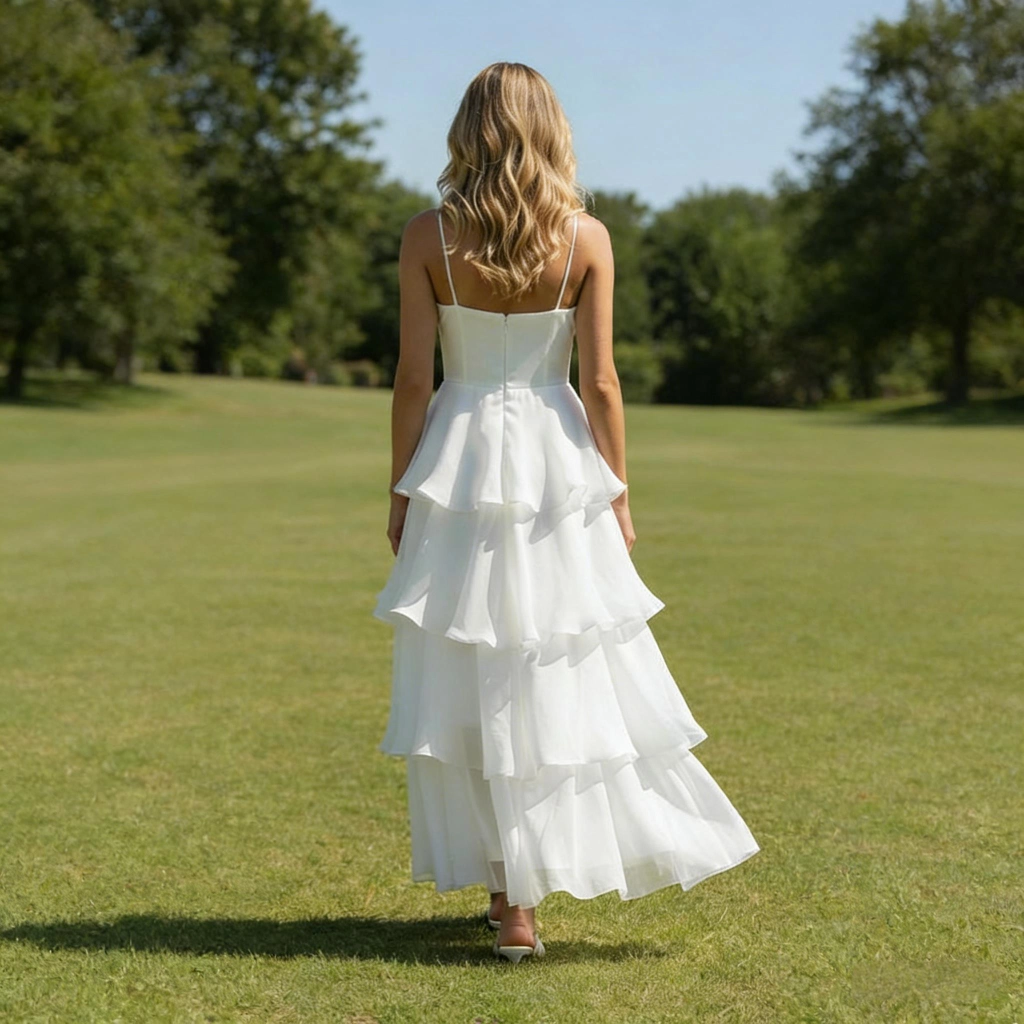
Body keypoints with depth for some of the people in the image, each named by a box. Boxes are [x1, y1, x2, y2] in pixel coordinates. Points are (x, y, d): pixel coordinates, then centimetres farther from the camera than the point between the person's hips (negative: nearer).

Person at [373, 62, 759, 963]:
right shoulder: (586, 236, -4)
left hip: (458, 463, 0)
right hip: (557, 468, 0)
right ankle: (522, 890, 16)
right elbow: (600, 381, -4)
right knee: (564, 677, 10)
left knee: (469, 682, 8)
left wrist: (401, 491, 4)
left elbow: (413, 378, -5)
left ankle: (511, 896, 12)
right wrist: (618, 495, 4)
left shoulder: (428, 236, -5)